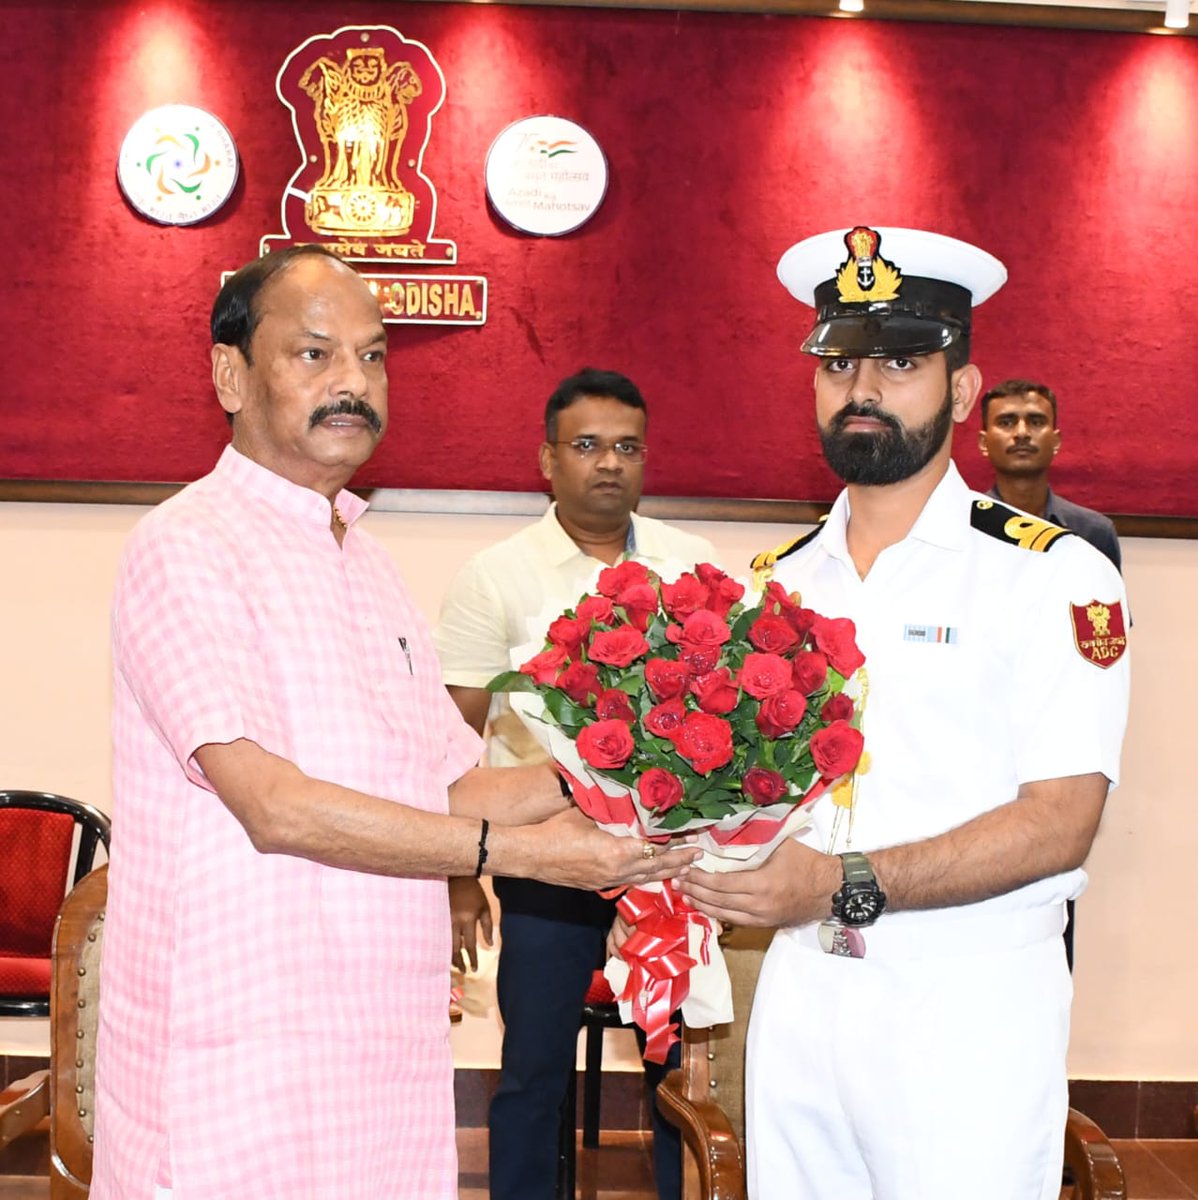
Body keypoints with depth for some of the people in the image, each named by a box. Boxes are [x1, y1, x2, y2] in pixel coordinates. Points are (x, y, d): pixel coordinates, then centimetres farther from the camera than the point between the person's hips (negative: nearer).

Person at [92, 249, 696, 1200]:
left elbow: (442, 788, 16)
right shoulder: (187, 549, -10)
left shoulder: (365, 561, 16)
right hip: (240, 1057, -7)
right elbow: (276, 807, -20)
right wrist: (518, 851, -19)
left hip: (383, 1049, 7)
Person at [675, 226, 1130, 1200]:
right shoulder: (775, 583, 9)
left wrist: (847, 886, -24)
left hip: (971, 1007, -4)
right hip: (799, 992, 5)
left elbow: (1059, 821, -15)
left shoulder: (1053, 573, -7)